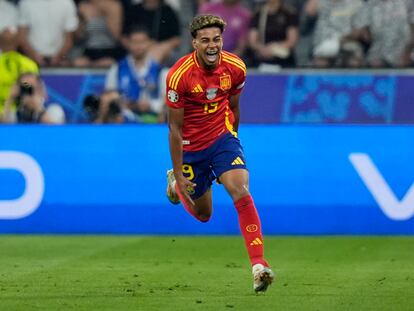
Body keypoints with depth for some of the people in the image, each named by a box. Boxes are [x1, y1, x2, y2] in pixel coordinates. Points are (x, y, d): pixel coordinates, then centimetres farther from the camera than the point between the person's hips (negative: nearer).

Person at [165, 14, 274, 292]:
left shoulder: (235, 68, -12)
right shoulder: (180, 75, -23)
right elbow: (175, 128, -16)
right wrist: (179, 174, -14)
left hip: (222, 136, 2)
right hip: (191, 145, -2)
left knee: (241, 191, -23)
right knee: (203, 215, 14)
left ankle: (259, 264, -26)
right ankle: (175, 183, 49)